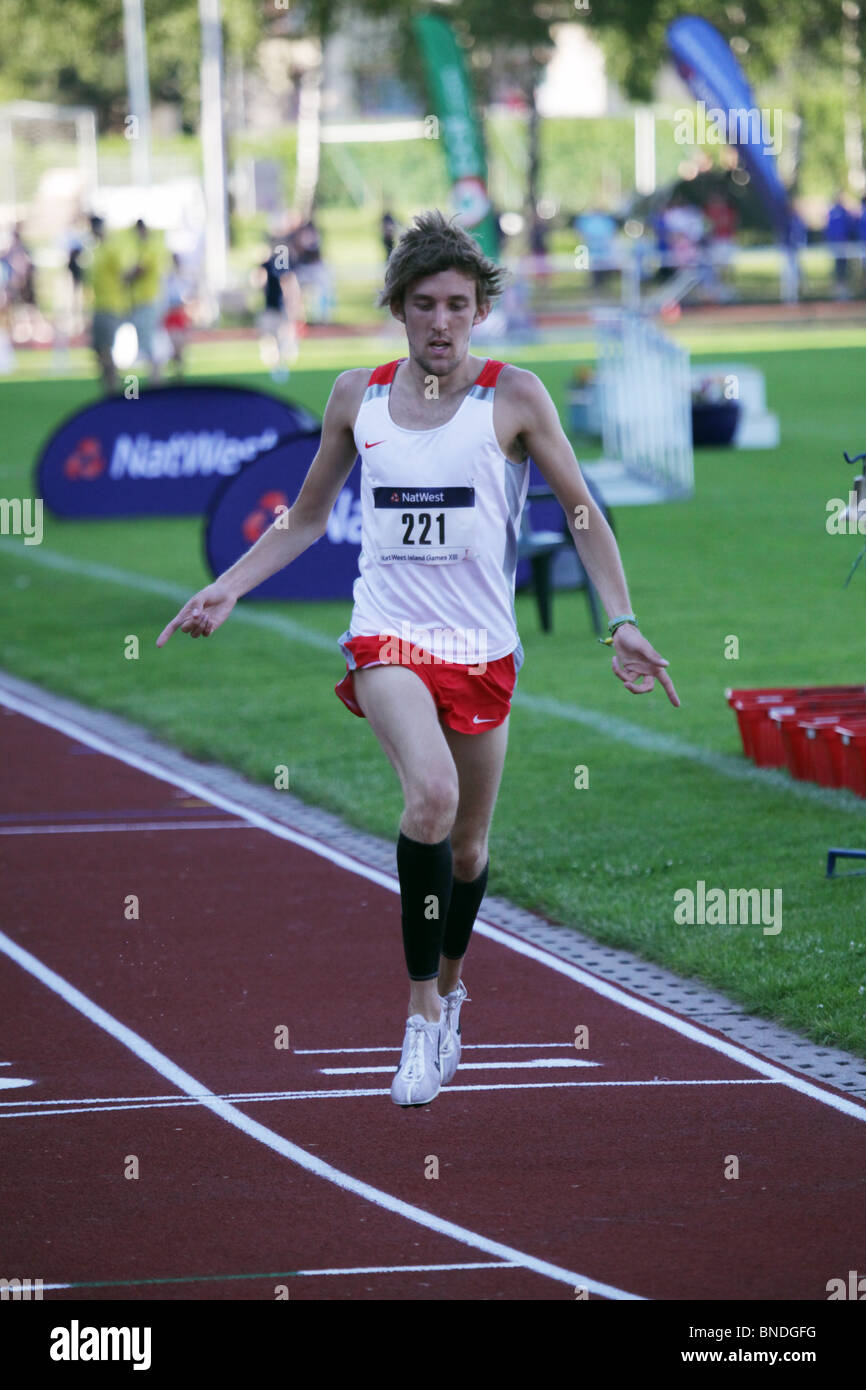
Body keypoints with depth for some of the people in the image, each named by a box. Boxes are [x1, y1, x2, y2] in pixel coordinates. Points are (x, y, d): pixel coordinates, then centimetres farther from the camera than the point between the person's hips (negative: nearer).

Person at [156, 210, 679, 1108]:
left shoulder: (512, 397, -2)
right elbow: (306, 519, 18)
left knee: (467, 847, 11)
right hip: (388, 636, -1)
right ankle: (423, 1013, -20)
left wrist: (621, 622, -7)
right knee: (432, 792, -28)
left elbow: (583, 516, 3)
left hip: (482, 648, 1)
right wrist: (224, 590, 9)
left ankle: (448, 987, 42)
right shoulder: (356, 396, 5)